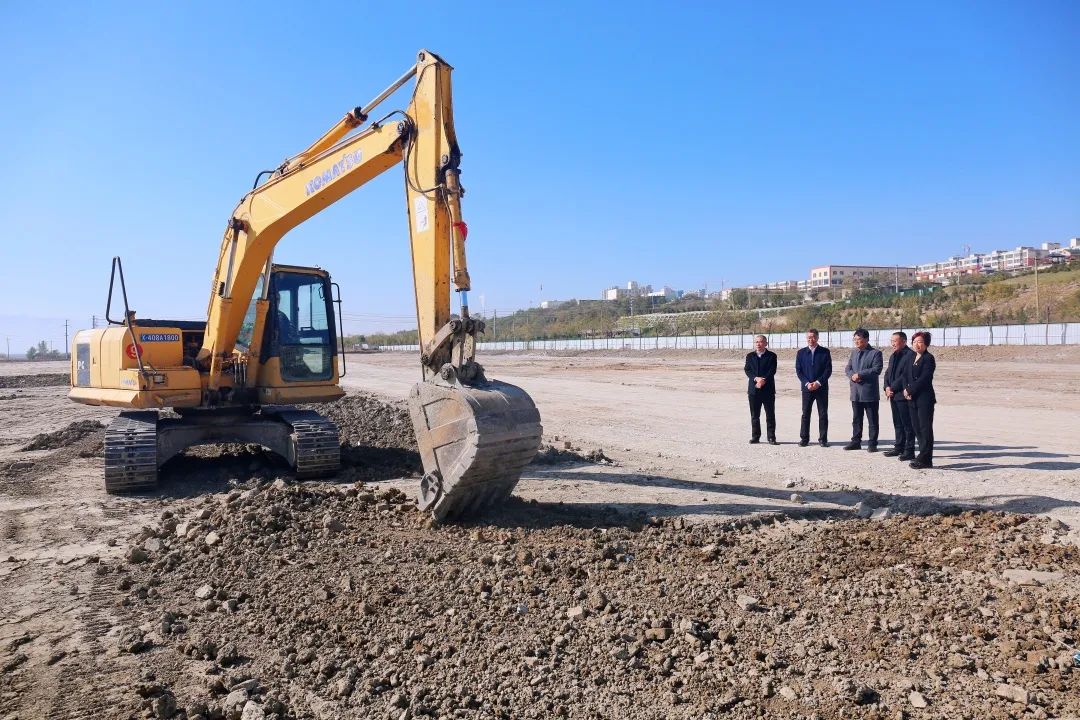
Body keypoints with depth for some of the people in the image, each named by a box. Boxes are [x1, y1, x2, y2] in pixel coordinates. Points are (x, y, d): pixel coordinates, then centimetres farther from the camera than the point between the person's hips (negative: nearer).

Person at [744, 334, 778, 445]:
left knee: (770, 414, 0)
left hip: (768, 389, -2)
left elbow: (772, 371, -7)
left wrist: (763, 380, -20)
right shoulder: (750, 356, 11)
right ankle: (755, 437, 14)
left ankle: (771, 437, 5)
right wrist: (756, 378, -17)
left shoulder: (772, 356, 3)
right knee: (754, 415, 6)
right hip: (753, 389, 2)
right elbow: (747, 370, 0)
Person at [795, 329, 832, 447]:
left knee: (823, 414, 2)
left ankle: (823, 439, 8)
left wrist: (818, 382, -13)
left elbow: (828, 369, -2)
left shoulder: (825, 352, 3)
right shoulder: (801, 353, 6)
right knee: (805, 414, 3)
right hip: (807, 387, 1)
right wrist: (807, 383, -10)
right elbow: (798, 370, 3)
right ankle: (804, 438, 9)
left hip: (821, 387, -1)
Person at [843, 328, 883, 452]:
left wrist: (860, 374, -18)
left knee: (872, 420, 2)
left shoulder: (875, 353, -5)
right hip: (855, 391, 6)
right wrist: (852, 375, -10)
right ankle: (856, 441, 19)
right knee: (856, 419, 12)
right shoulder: (853, 353, 15)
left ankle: (872, 444, 8)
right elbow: (847, 368, 11)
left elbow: (877, 369, -16)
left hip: (870, 392, -6)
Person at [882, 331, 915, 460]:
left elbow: (905, 375, -18)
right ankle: (899, 448, 21)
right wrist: (887, 387, 1)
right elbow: (888, 373, 18)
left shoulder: (910, 355, -12)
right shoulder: (893, 356, 17)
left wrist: (892, 388, -15)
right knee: (897, 423, 14)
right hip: (893, 395, 9)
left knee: (907, 424, -3)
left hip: (903, 395, -9)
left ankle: (909, 451, 1)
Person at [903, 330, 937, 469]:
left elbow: (923, 378, -16)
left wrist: (910, 390, -12)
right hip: (912, 399, 8)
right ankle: (924, 456, 18)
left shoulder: (928, 358, -8)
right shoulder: (912, 359, 17)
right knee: (917, 428, 10)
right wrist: (906, 389, -3)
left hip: (924, 399, -8)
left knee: (925, 428, -5)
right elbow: (906, 375, 14)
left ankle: (925, 459, -2)